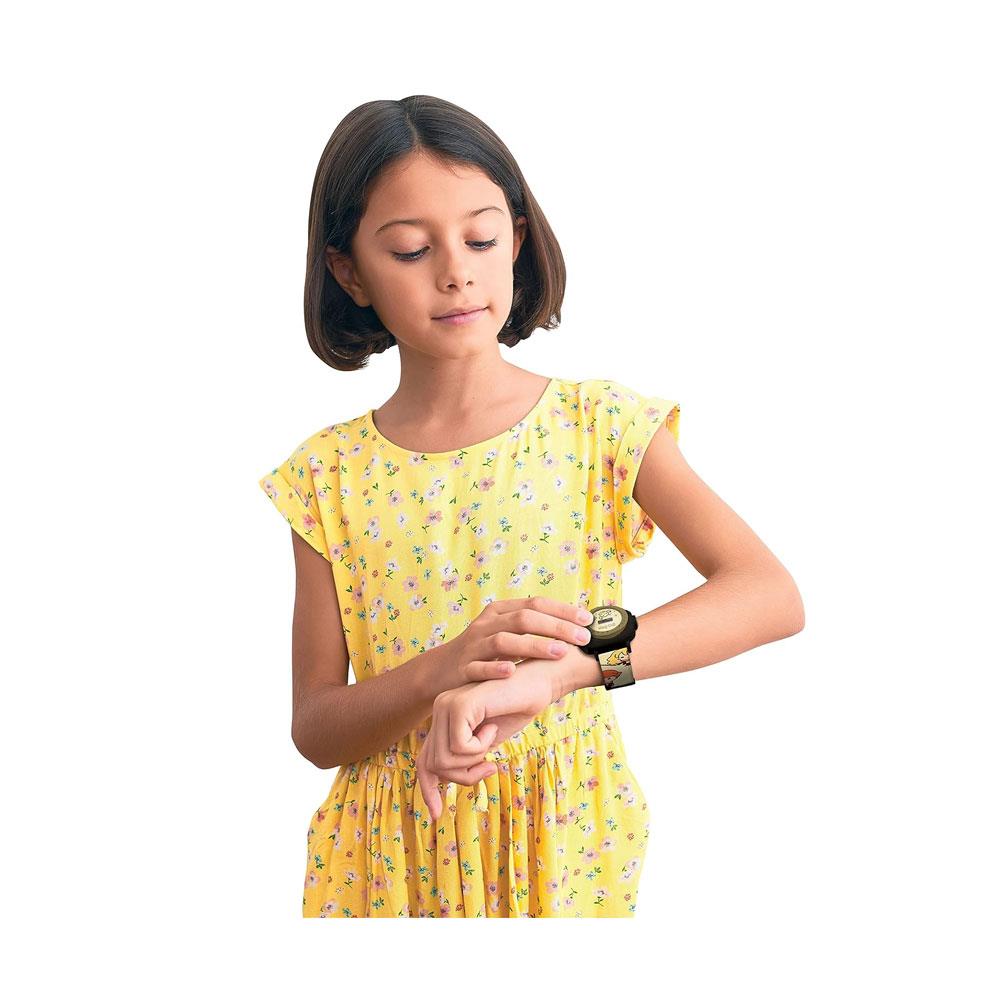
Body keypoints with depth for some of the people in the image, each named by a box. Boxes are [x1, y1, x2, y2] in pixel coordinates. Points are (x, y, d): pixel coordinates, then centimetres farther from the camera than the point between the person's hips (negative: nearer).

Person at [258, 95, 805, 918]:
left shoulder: (603, 426, -9)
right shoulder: (331, 475, -4)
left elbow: (773, 595, -21)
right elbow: (315, 729, -4)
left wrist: (555, 671, -34)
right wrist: (440, 669, -25)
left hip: (566, 840, -1)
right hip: (396, 853, 1)